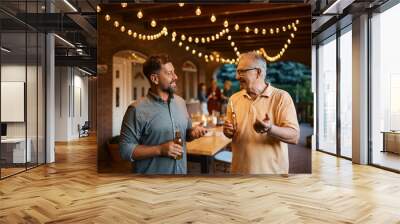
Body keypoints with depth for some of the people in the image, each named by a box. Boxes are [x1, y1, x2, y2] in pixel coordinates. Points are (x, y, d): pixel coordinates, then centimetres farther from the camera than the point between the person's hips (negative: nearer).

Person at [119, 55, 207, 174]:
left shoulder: (181, 102, 3)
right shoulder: (137, 110, -17)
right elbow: (125, 149, -16)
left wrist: (192, 132, -7)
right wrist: (160, 150, -24)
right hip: (152, 172, -6)